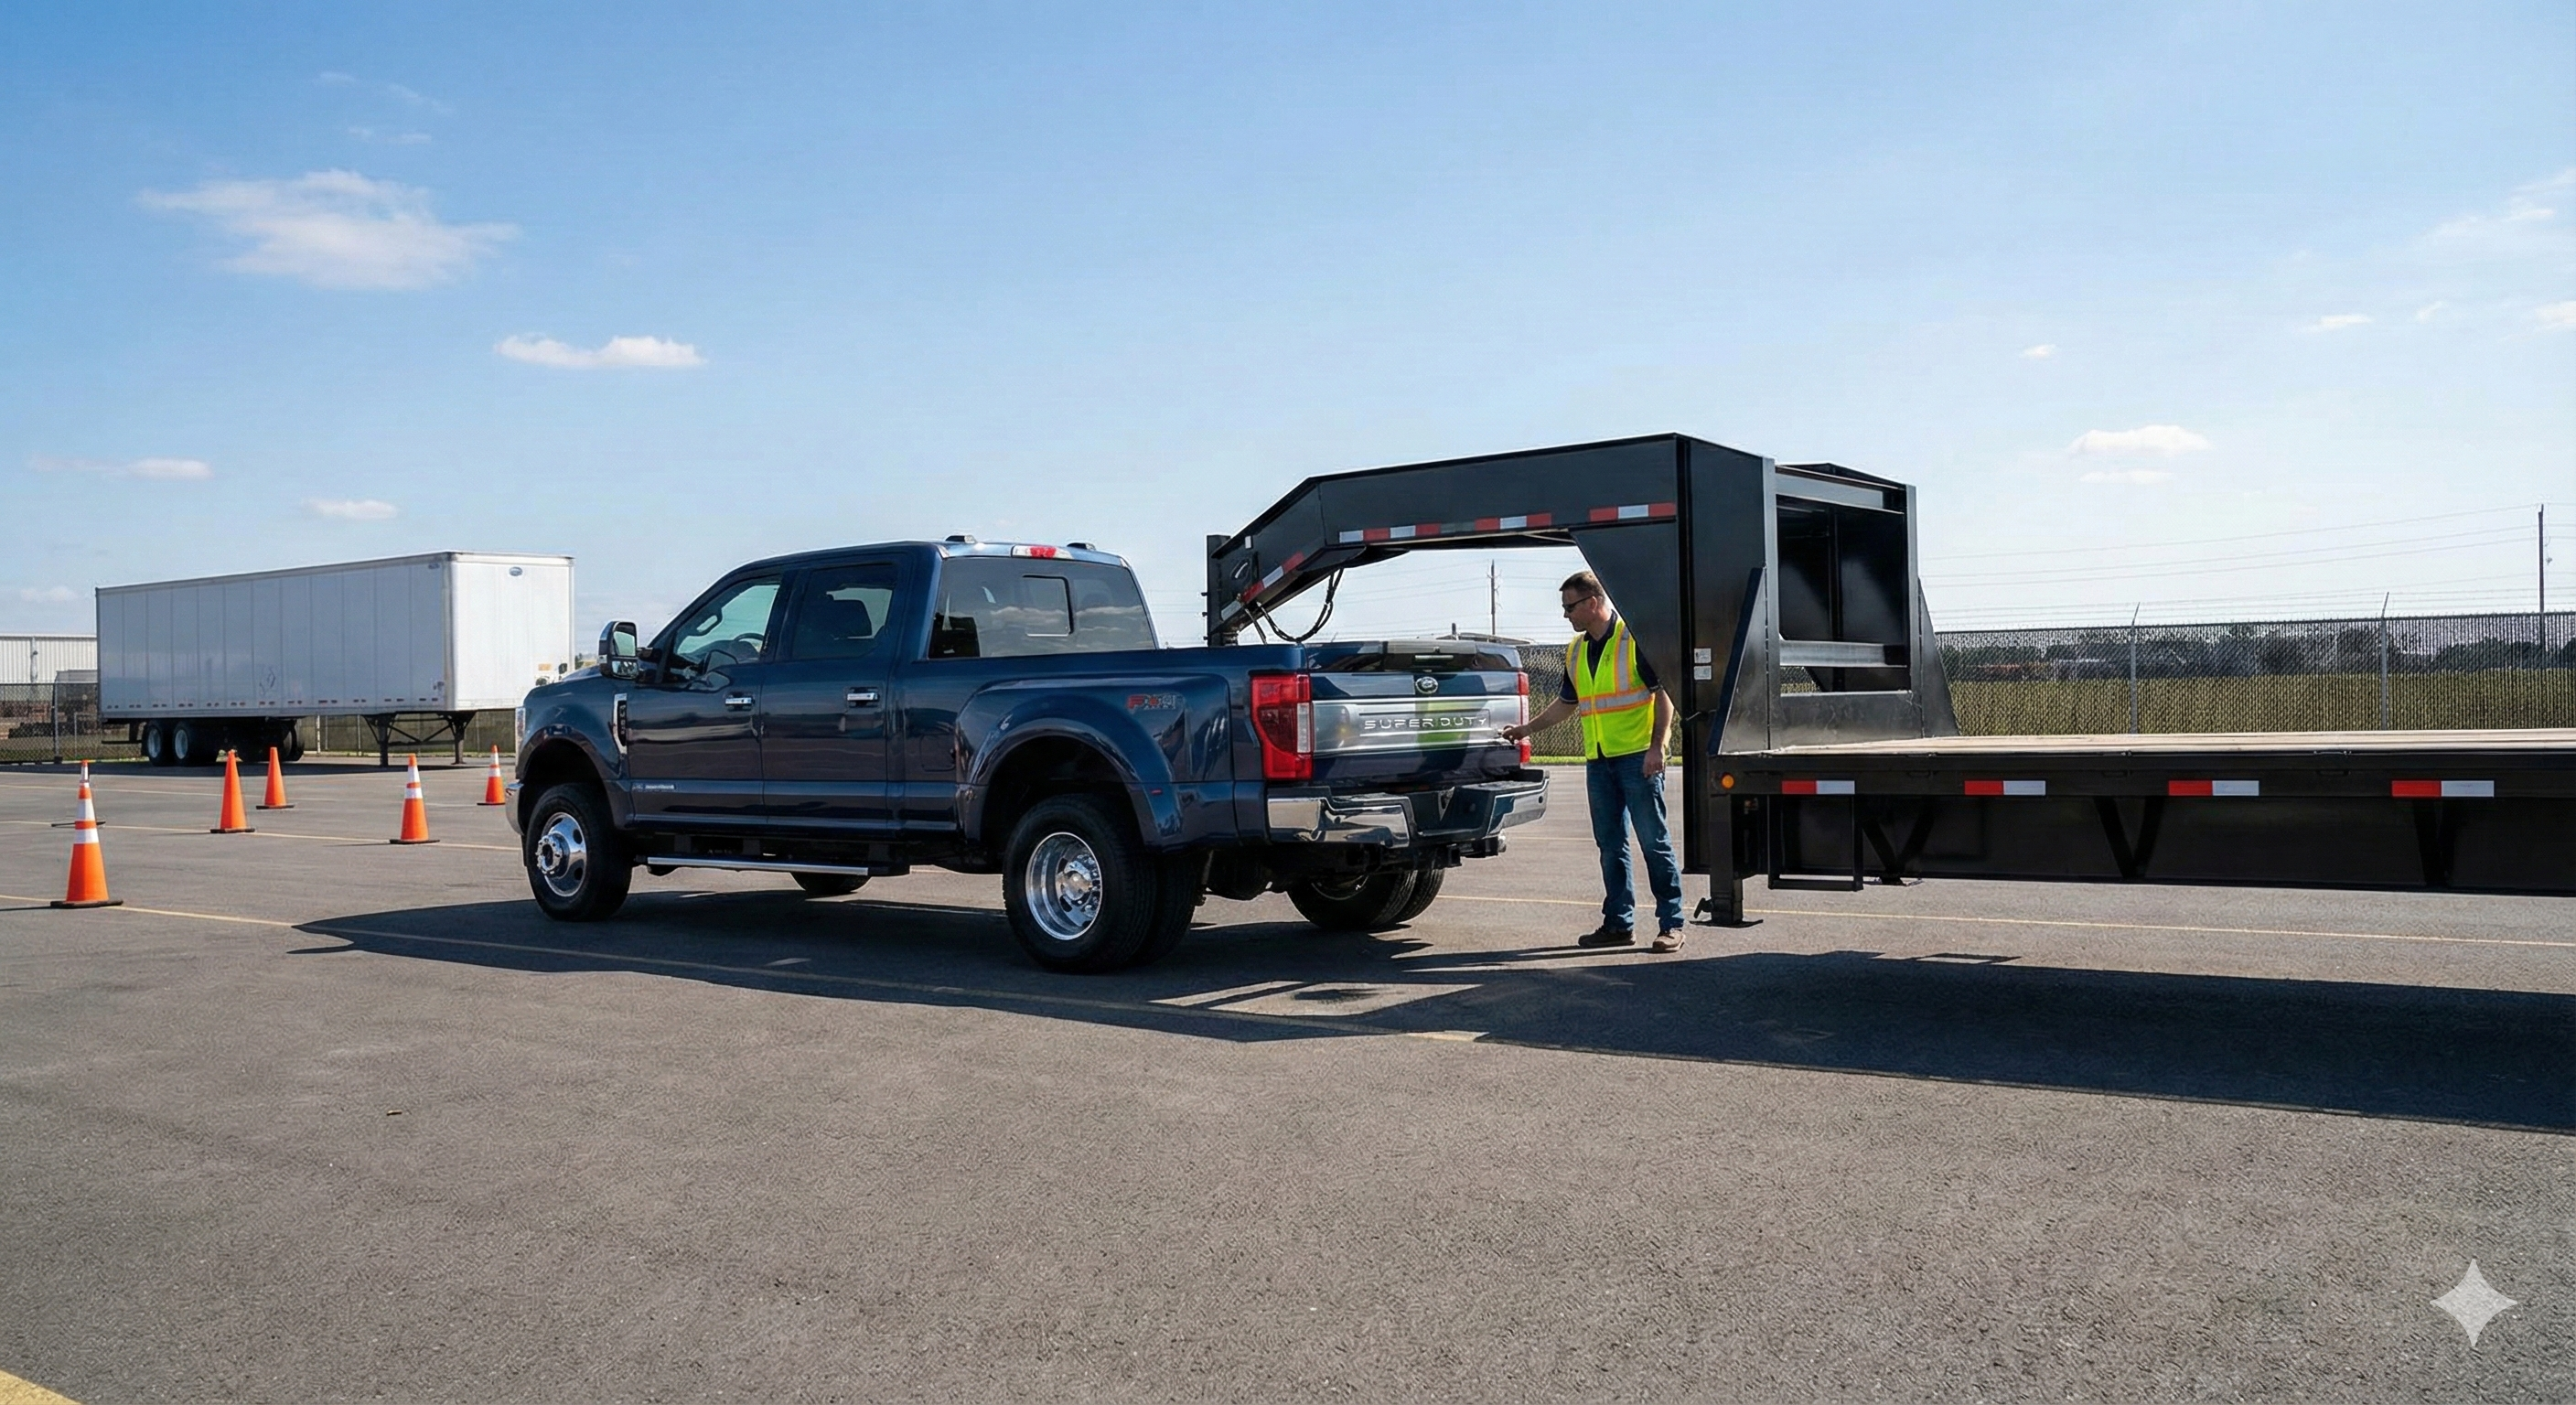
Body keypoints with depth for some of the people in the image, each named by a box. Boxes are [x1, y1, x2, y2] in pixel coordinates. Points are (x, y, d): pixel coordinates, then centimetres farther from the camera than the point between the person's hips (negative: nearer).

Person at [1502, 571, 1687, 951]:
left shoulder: (1635, 637, -7)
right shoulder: (1576, 651, 15)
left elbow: (1664, 694, -9)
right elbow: (1566, 703, 26)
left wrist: (1657, 747, -16)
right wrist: (1527, 728, 22)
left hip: (1637, 757, -7)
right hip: (1598, 761, 7)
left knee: (1654, 842, -4)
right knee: (1610, 846, 9)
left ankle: (1671, 924, 0)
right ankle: (1618, 923, 15)